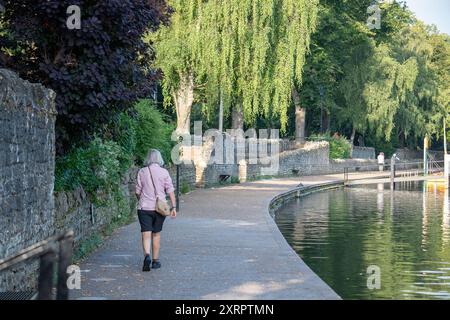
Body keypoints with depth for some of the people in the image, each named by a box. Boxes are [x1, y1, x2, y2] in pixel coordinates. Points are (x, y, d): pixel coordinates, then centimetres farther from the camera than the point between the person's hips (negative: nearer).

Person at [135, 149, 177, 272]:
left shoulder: (142, 172, 0)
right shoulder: (164, 172, -1)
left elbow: (138, 191, 6)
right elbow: (170, 191, -5)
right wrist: (173, 207, -2)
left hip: (144, 207, -1)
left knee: (146, 234, -4)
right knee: (156, 234, 13)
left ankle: (147, 255, -28)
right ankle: (155, 260, 19)